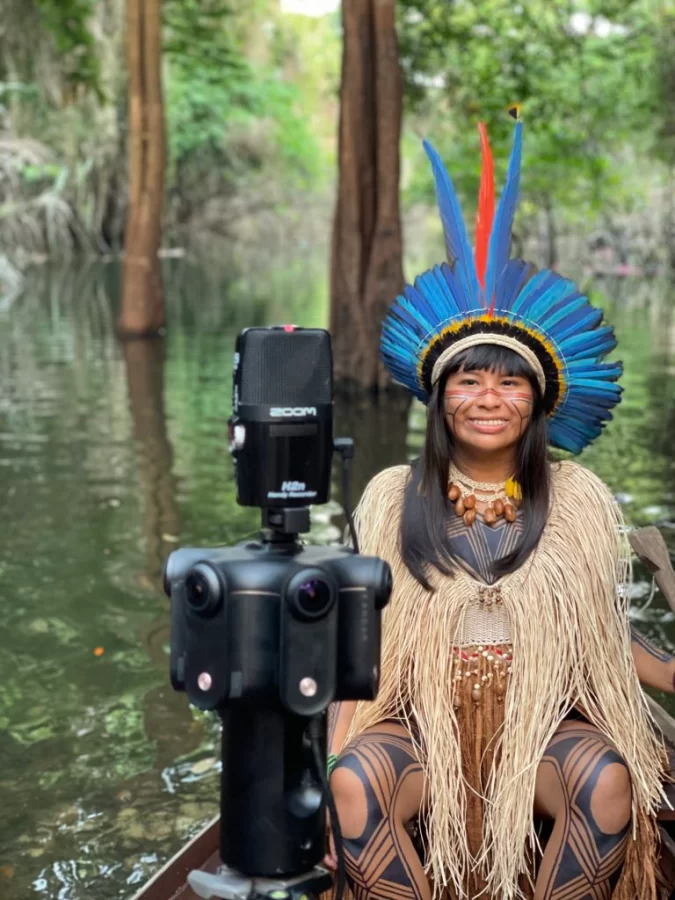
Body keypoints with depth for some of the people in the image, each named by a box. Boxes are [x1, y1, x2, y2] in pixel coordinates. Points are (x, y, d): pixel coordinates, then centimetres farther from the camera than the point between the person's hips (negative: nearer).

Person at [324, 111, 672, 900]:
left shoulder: (576, 499, 4)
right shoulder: (394, 498, 5)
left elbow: (603, 631, 8)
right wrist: (330, 759, -6)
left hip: (544, 718, 0)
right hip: (423, 717, 0)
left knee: (611, 785, -32)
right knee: (354, 784, -32)